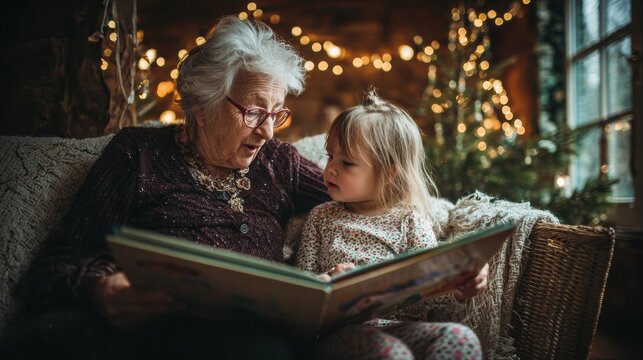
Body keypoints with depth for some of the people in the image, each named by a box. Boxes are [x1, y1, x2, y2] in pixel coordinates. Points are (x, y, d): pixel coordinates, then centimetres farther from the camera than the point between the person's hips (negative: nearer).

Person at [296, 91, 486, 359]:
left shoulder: (410, 220, 7)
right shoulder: (322, 216, 13)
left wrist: (458, 286, -23)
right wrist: (327, 280, -15)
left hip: (394, 323, 2)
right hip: (340, 326, -2)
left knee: (460, 337, -26)